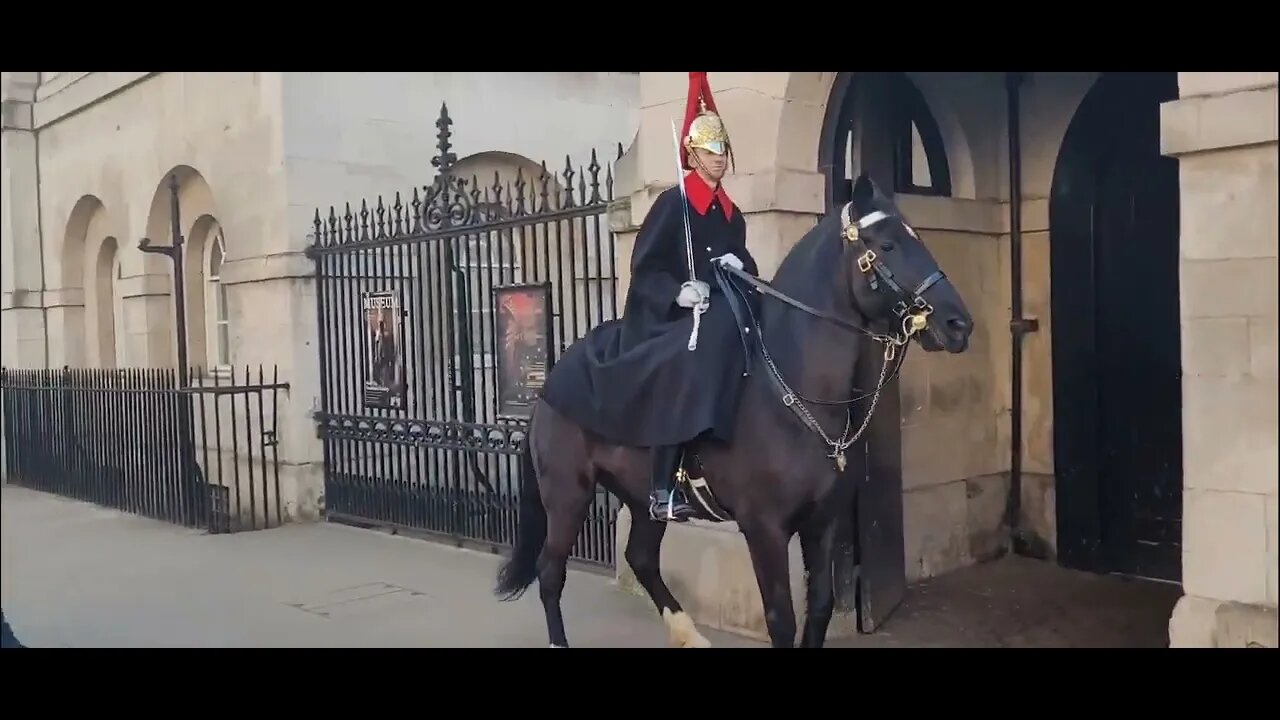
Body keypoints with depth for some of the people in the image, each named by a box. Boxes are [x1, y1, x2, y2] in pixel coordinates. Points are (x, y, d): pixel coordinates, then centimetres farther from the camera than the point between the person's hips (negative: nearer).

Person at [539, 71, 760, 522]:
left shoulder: (732, 214, 15)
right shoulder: (672, 203, -5)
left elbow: (745, 267, 20)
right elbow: (645, 270, -9)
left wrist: (739, 267, -3)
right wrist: (678, 293, -24)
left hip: (716, 316, 8)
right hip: (664, 319, -8)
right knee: (684, 367, -32)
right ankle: (663, 489, -31)